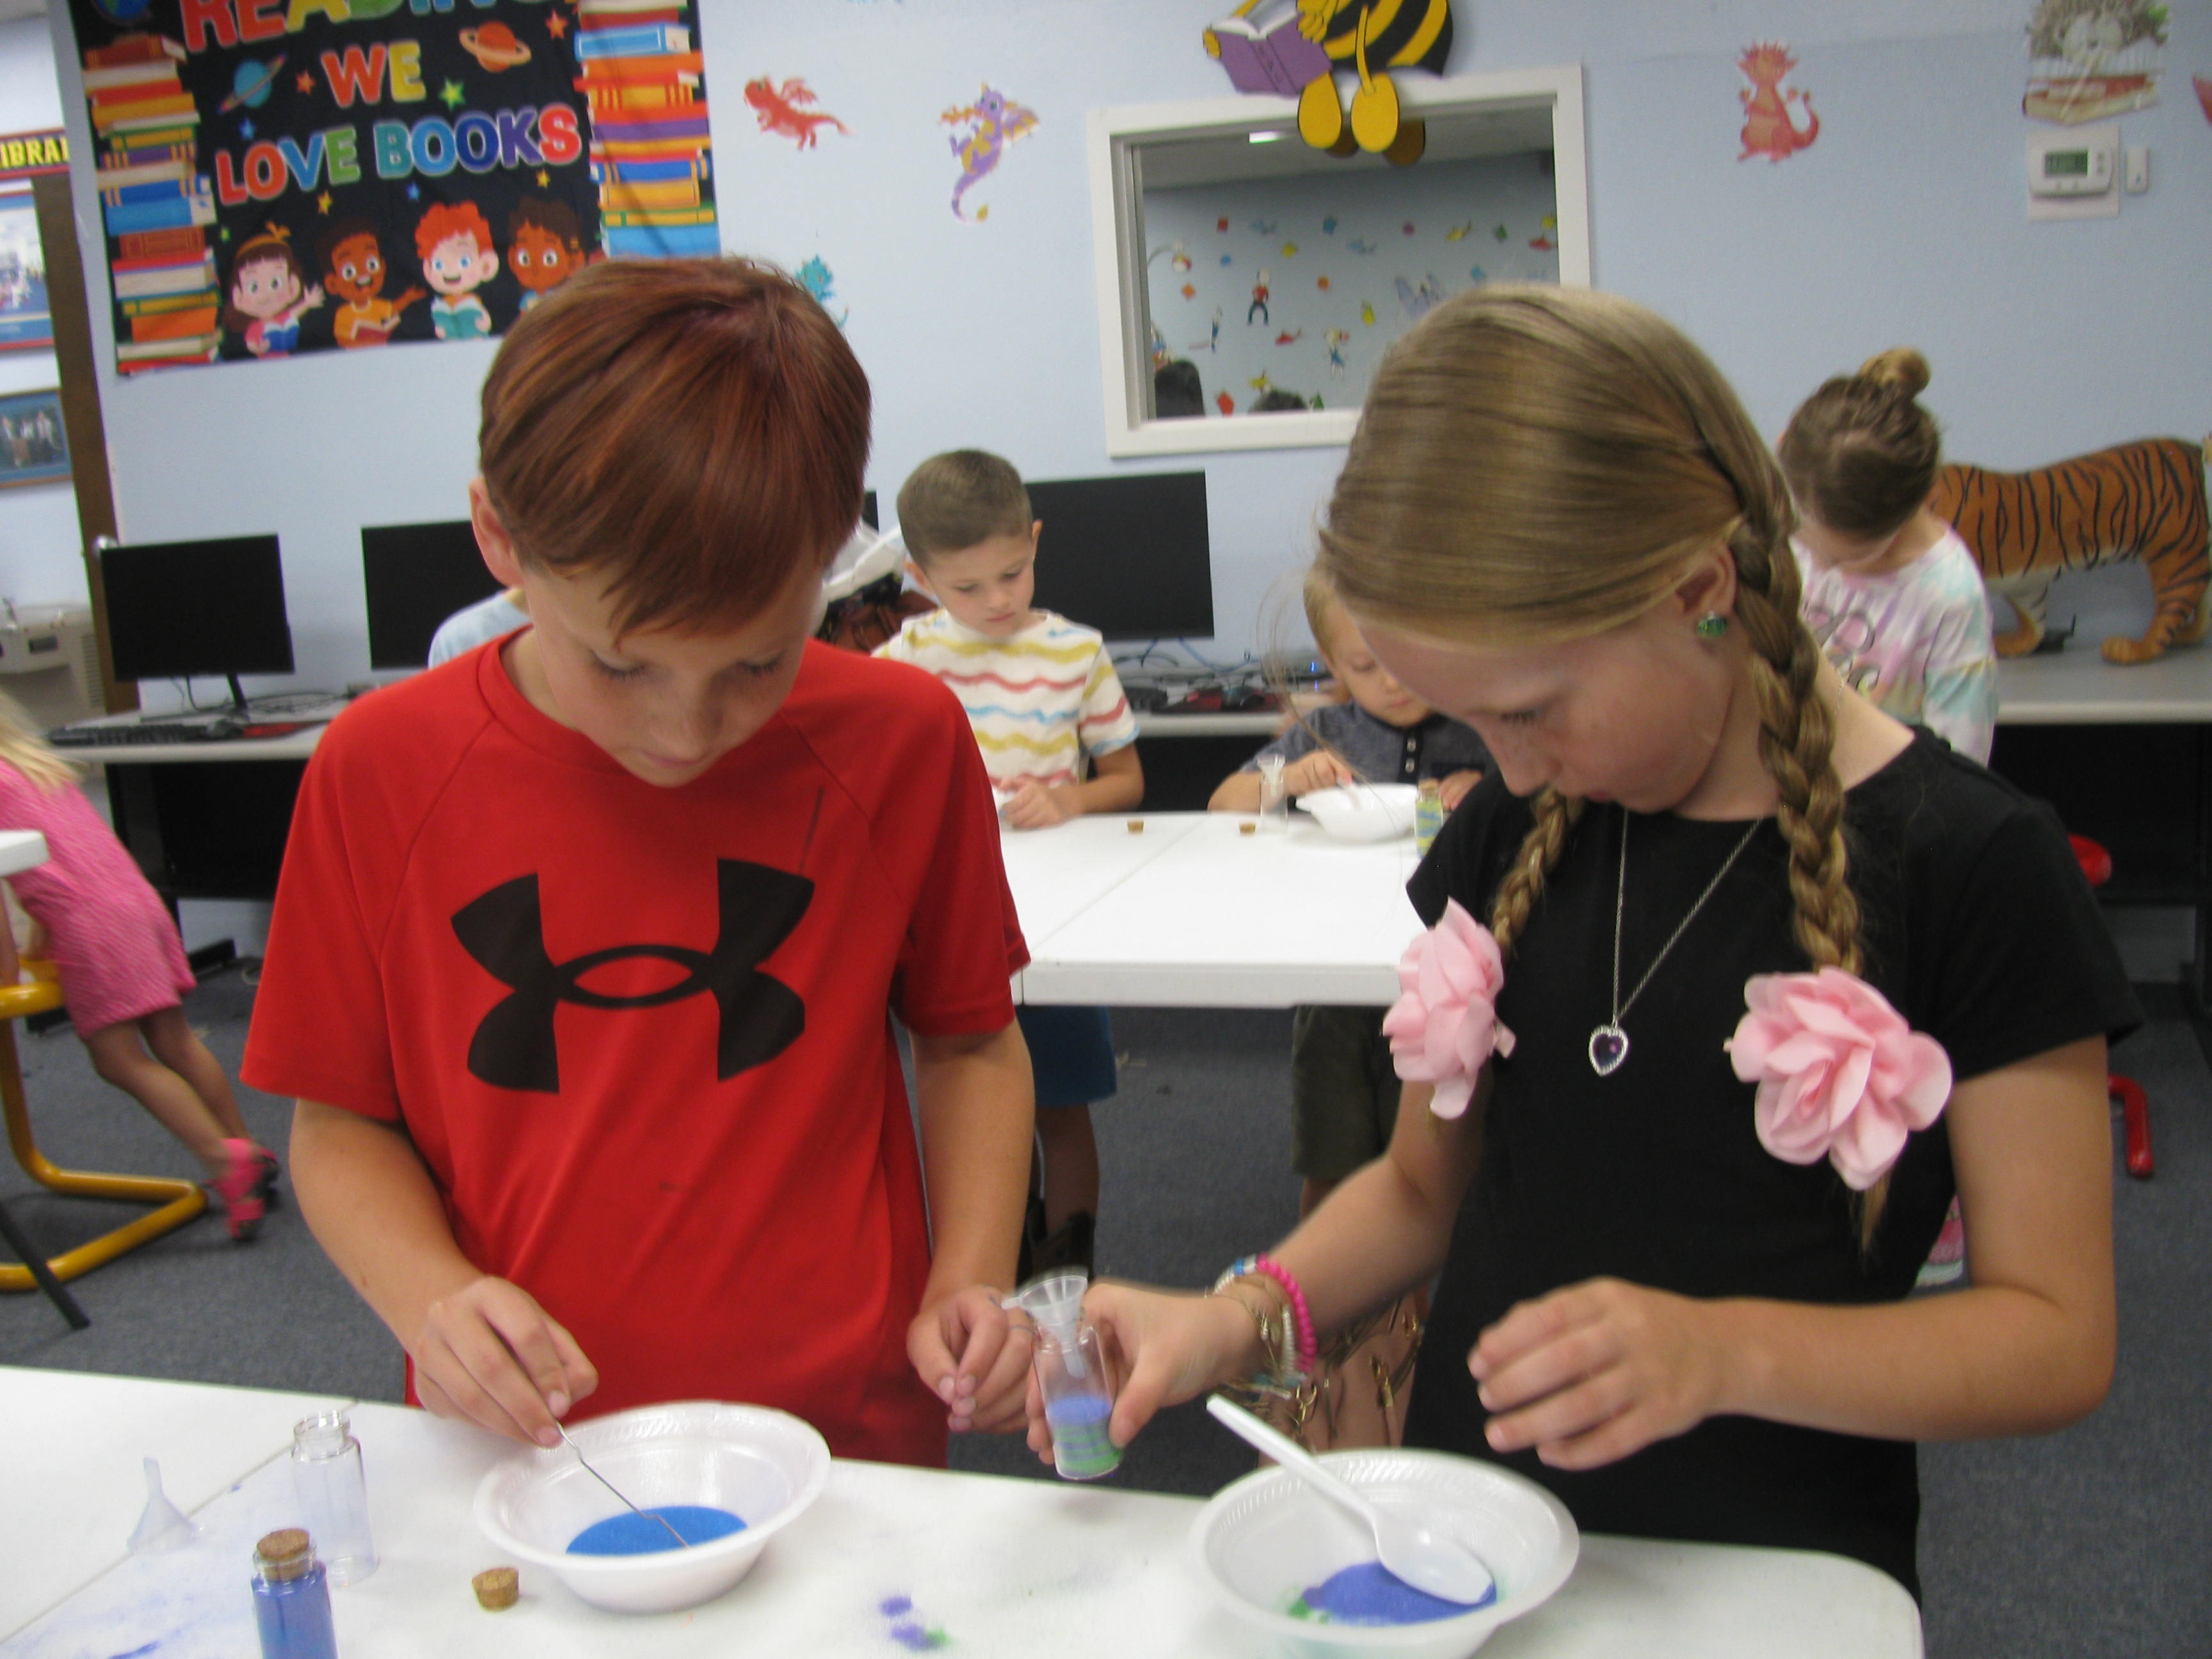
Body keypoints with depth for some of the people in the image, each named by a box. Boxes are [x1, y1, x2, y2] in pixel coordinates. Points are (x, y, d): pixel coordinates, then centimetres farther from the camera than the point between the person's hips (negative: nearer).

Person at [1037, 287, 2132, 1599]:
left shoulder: (1965, 865, -10)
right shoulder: (1510, 832, 3)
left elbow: (2058, 1334, -8)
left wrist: (1726, 1354, -23)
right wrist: (1239, 1321, -7)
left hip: (1772, 1582, -1)